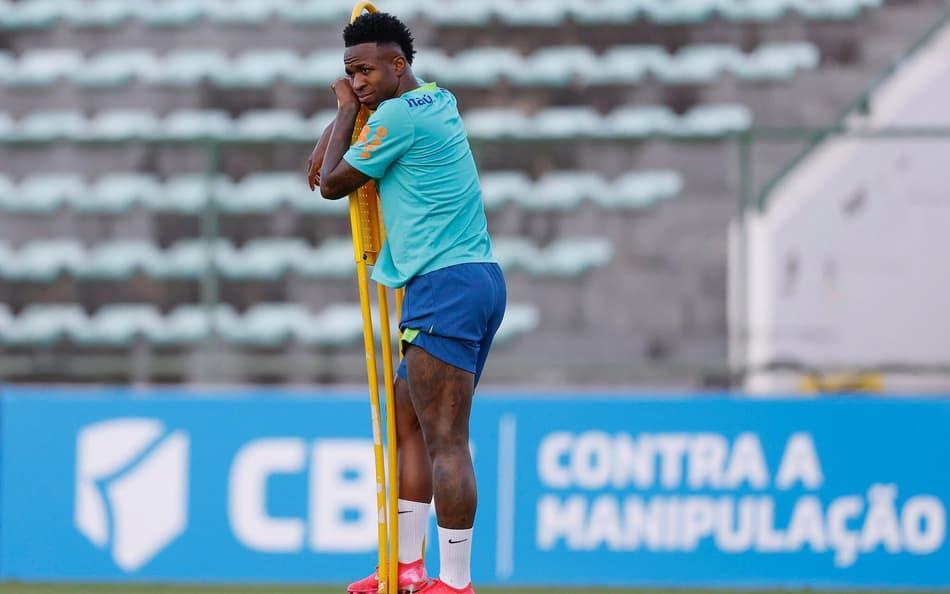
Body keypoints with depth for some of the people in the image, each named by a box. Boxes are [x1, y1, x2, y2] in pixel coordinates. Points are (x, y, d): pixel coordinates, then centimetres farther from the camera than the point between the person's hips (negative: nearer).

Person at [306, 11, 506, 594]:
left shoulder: (398, 117, -12)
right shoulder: (440, 101, 17)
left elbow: (331, 184, -1)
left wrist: (347, 112, 8)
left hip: (447, 286, -11)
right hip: (478, 278, 11)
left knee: (445, 441, -12)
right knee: (408, 426, 15)